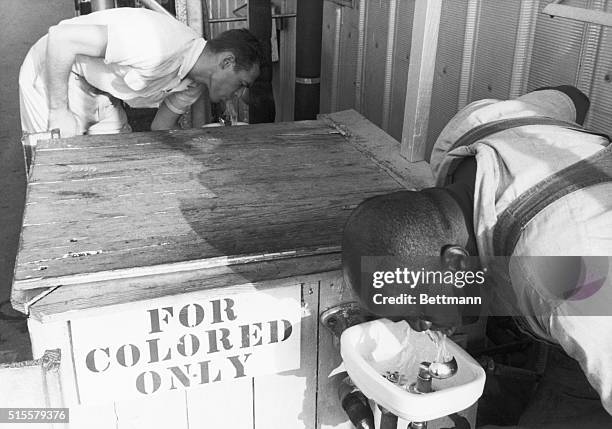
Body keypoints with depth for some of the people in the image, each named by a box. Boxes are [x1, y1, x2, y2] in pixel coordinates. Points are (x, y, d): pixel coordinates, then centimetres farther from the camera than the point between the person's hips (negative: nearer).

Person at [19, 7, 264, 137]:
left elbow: (161, 130, 9)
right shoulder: (156, 48, -36)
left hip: (99, 90, 8)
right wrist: (59, 111, -28)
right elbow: (61, 38, -33)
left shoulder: (194, 82, -5)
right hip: (52, 76, -8)